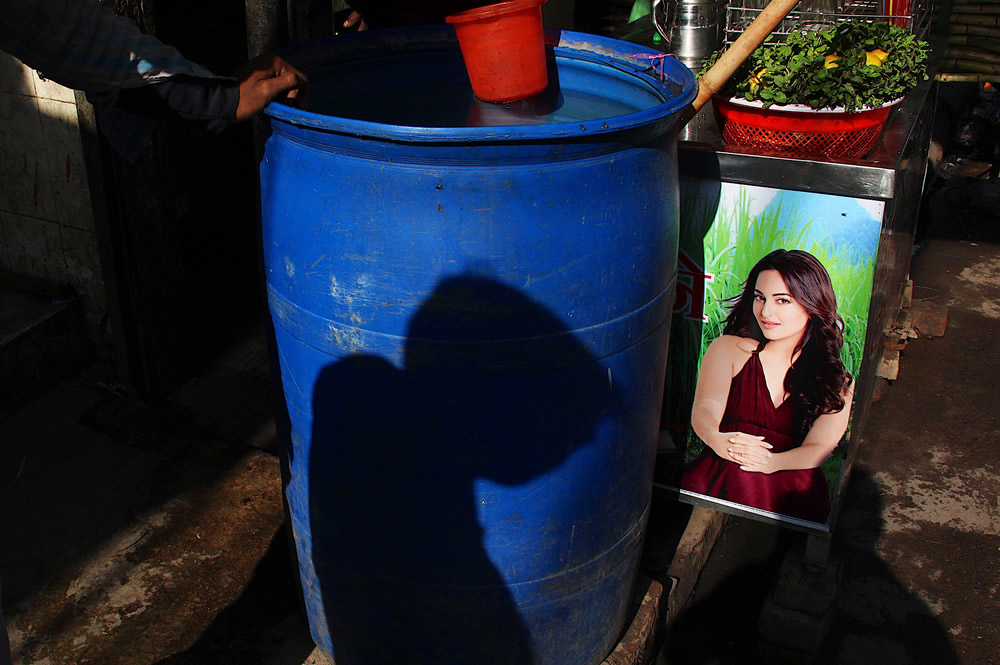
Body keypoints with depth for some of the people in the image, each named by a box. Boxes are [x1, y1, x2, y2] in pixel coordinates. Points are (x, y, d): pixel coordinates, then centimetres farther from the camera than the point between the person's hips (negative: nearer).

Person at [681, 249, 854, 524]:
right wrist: (718, 440, -32)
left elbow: (818, 449, -1)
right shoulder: (729, 349, 10)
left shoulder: (837, 380, 13)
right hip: (719, 477, 0)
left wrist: (770, 462, -25)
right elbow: (704, 410, -6)